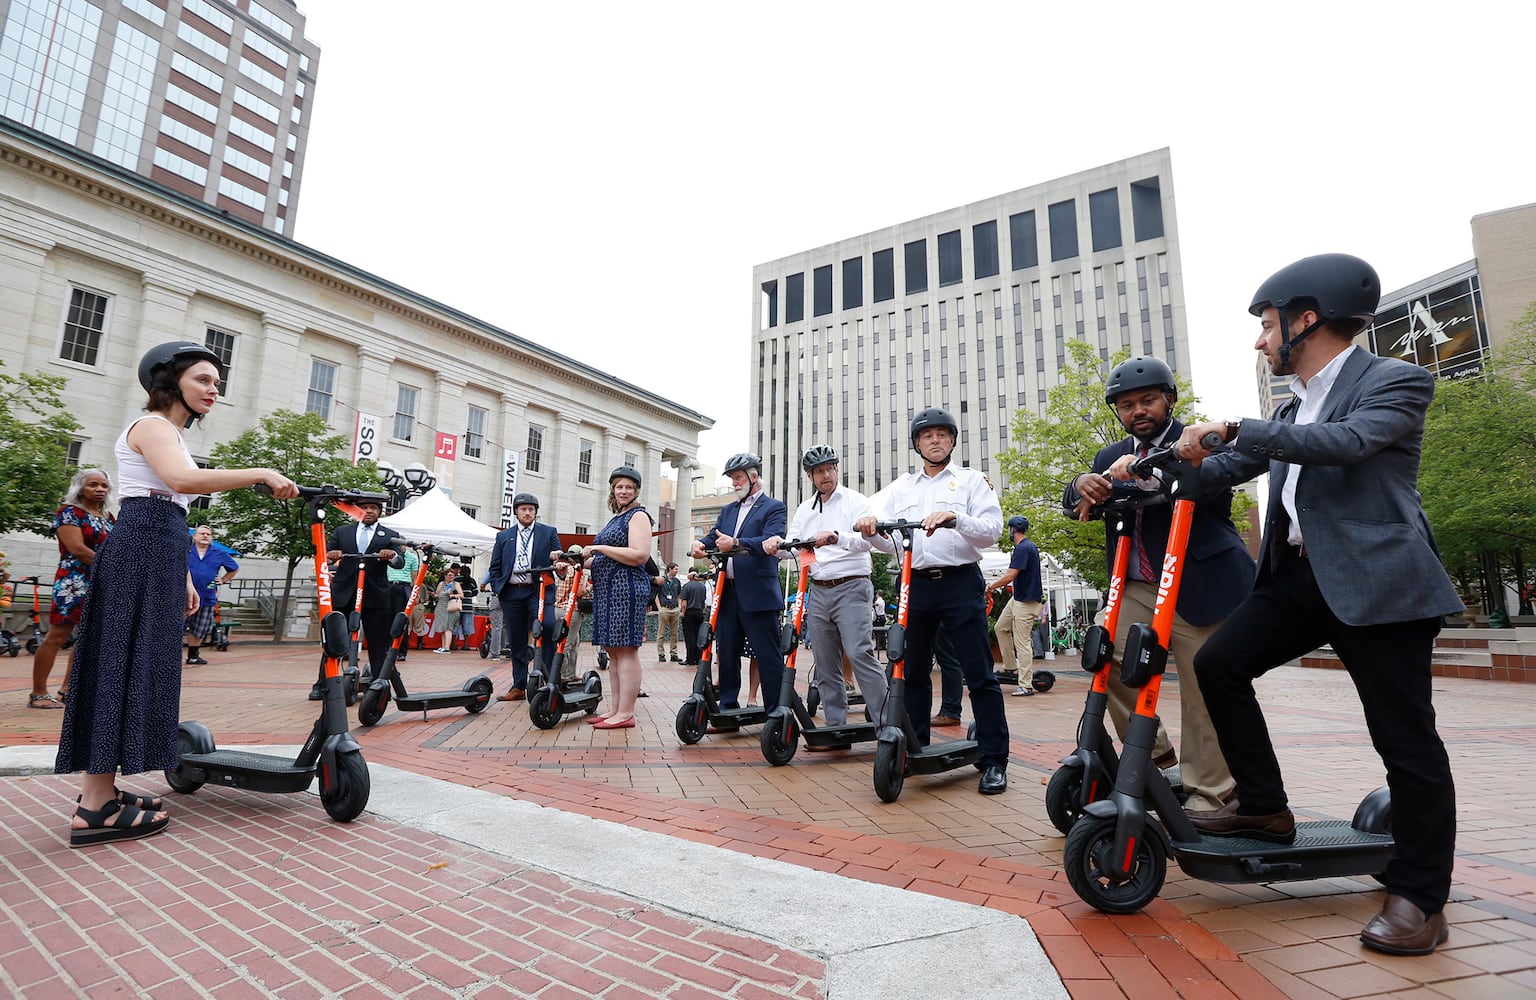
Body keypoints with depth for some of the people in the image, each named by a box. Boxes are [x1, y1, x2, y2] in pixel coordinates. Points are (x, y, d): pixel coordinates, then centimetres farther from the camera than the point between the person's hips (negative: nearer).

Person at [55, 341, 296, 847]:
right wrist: (262, 473, -26)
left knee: (133, 668, 10)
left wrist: (183, 577, 23)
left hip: (155, 556, 10)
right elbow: (183, 479, -28)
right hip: (142, 553, -10)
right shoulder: (153, 425, -5)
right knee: (124, 666, -10)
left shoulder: (168, 433, 26)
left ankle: (99, 792, 17)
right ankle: (95, 809, -5)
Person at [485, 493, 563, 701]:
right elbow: (495, 567, 16)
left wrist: (556, 558, -16)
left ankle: (548, 677, -15)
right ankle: (519, 686, 17)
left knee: (548, 626, -26)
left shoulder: (549, 533, 10)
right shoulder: (503, 536, 16)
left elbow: (558, 559, 8)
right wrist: (497, 589, 2)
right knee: (516, 642, 8)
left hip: (539, 590, -3)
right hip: (511, 593, 3)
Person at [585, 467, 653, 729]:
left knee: (626, 650, -8)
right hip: (608, 591, 9)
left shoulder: (638, 516, -4)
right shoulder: (616, 519, 22)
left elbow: (639, 555, -18)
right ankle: (616, 709, 17)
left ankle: (626, 714, -5)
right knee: (613, 651, 10)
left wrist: (599, 548, -14)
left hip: (627, 589, -9)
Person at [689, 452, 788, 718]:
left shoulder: (774, 508, 1)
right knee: (727, 655, 12)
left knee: (768, 656, -2)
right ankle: (728, 710, 22)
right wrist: (700, 544, -13)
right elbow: (714, 538, 12)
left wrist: (735, 544, -31)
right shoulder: (727, 510, 22)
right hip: (727, 593, 7)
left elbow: (770, 542, -15)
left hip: (758, 594, -7)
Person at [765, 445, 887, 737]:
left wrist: (835, 536, -34)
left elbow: (866, 539, -16)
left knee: (859, 653, -16)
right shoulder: (805, 510, 17)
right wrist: (777, 544, -13)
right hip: (819, 590, 6)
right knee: (825, 663, 7)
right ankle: (836, 726, 15)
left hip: (851, 587, -6)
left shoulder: (855, 501, -1)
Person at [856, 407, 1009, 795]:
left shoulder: (971, 480, 8)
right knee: (913, 672, 10)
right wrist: (870, 527, -16)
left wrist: (953, 518, -24)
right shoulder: (901, 488, 17)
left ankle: (994, 760, 4)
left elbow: (992, 529, -6)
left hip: (961, 583, -3)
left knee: (979, 673, -4)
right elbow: (890, 541, 7)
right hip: (915, 585, 4)